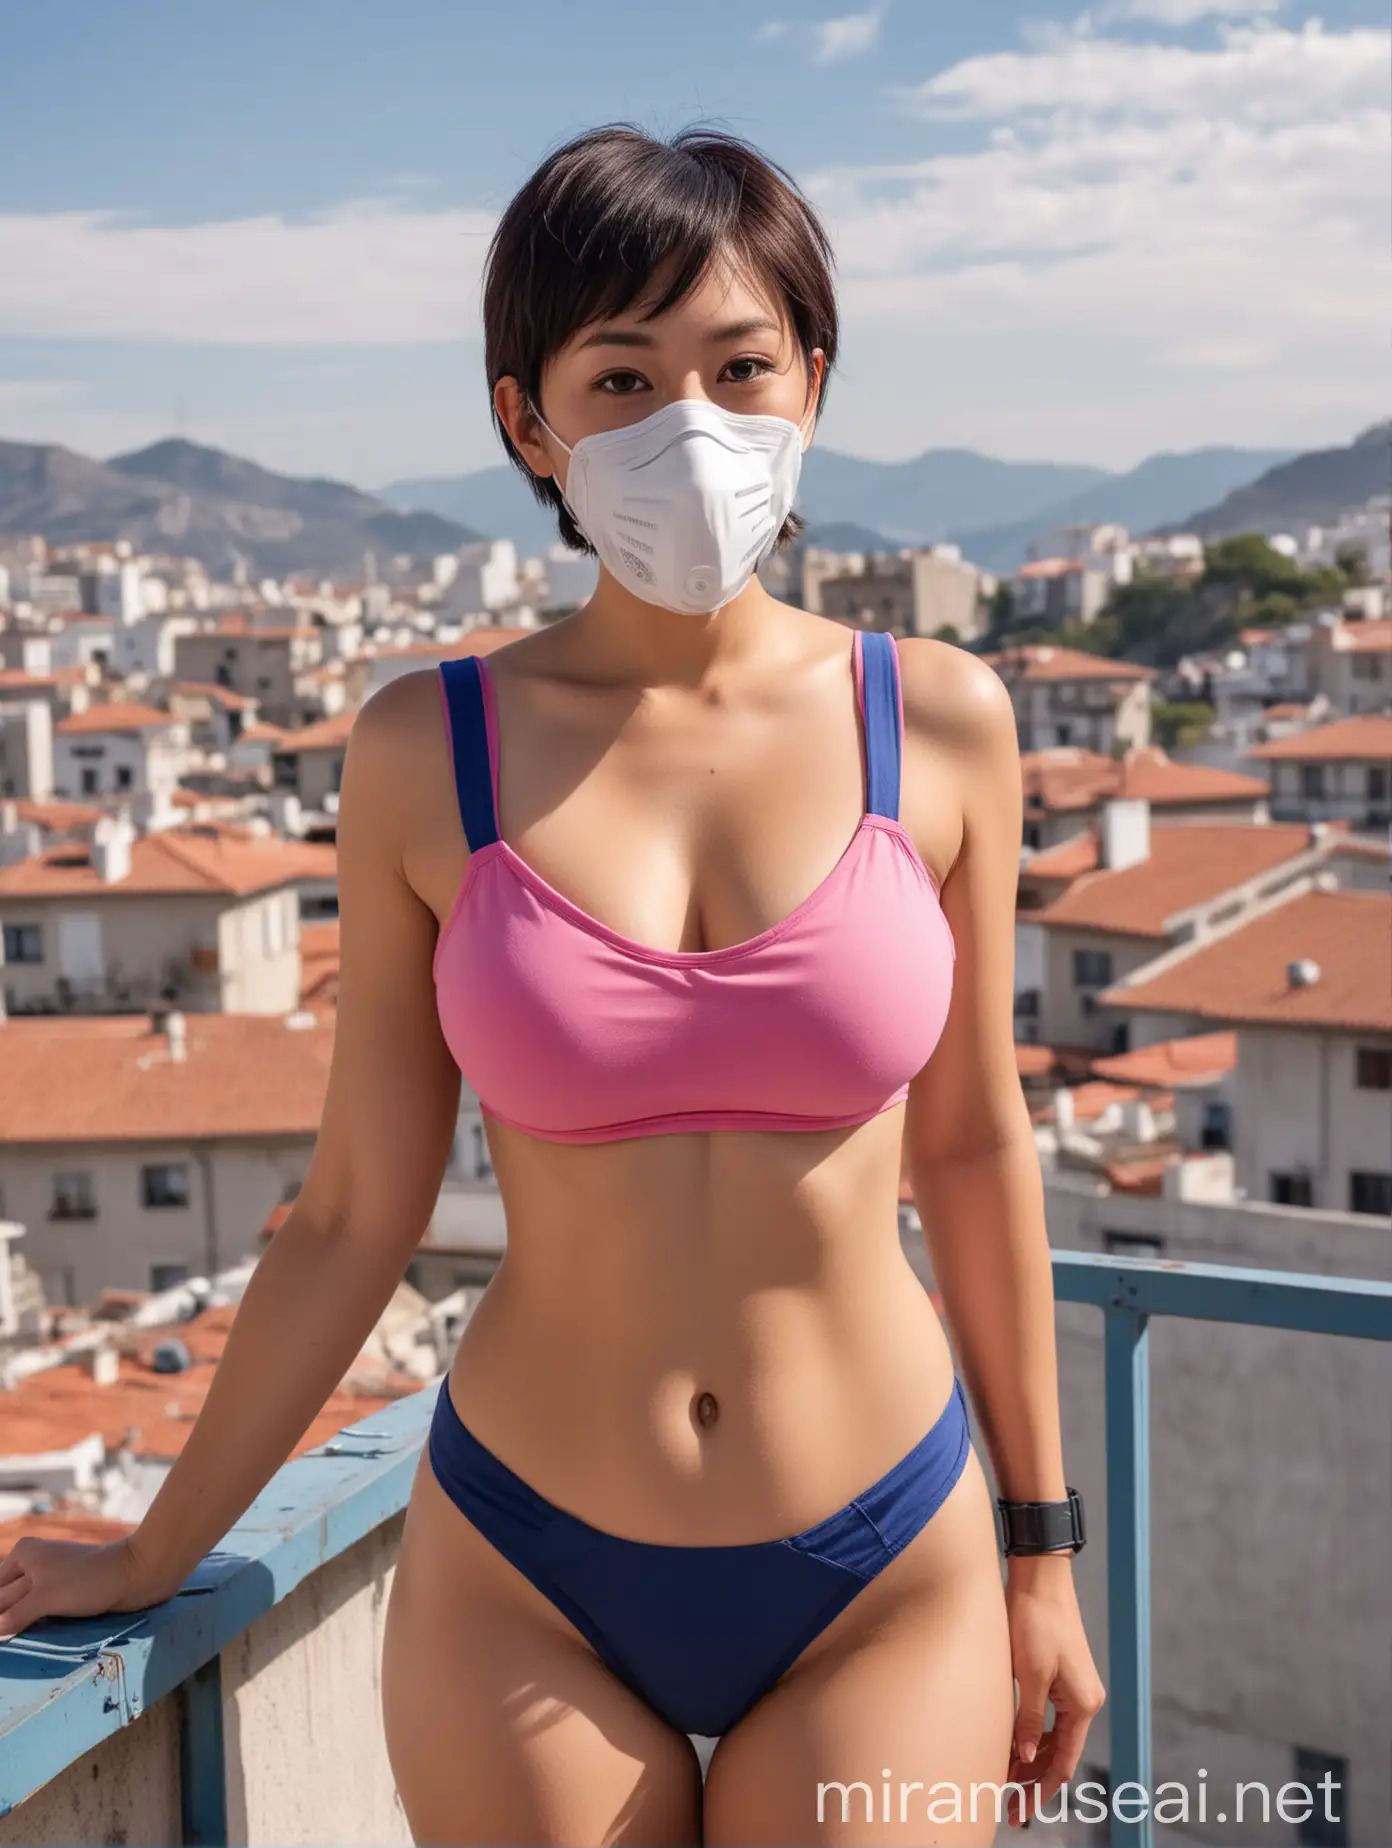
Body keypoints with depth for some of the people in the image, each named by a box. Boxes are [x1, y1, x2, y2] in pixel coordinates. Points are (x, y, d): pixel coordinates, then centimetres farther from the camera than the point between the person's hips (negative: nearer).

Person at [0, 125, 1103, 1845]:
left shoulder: (936, 722, -7)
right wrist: (155, 1554, 7)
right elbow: (353, 1216, -1)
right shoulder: (427, 754, -9)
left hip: (885, 1587, 1)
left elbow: (970, 1143, 3)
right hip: (525, 1593, 0)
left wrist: (1040, 1552, 9)